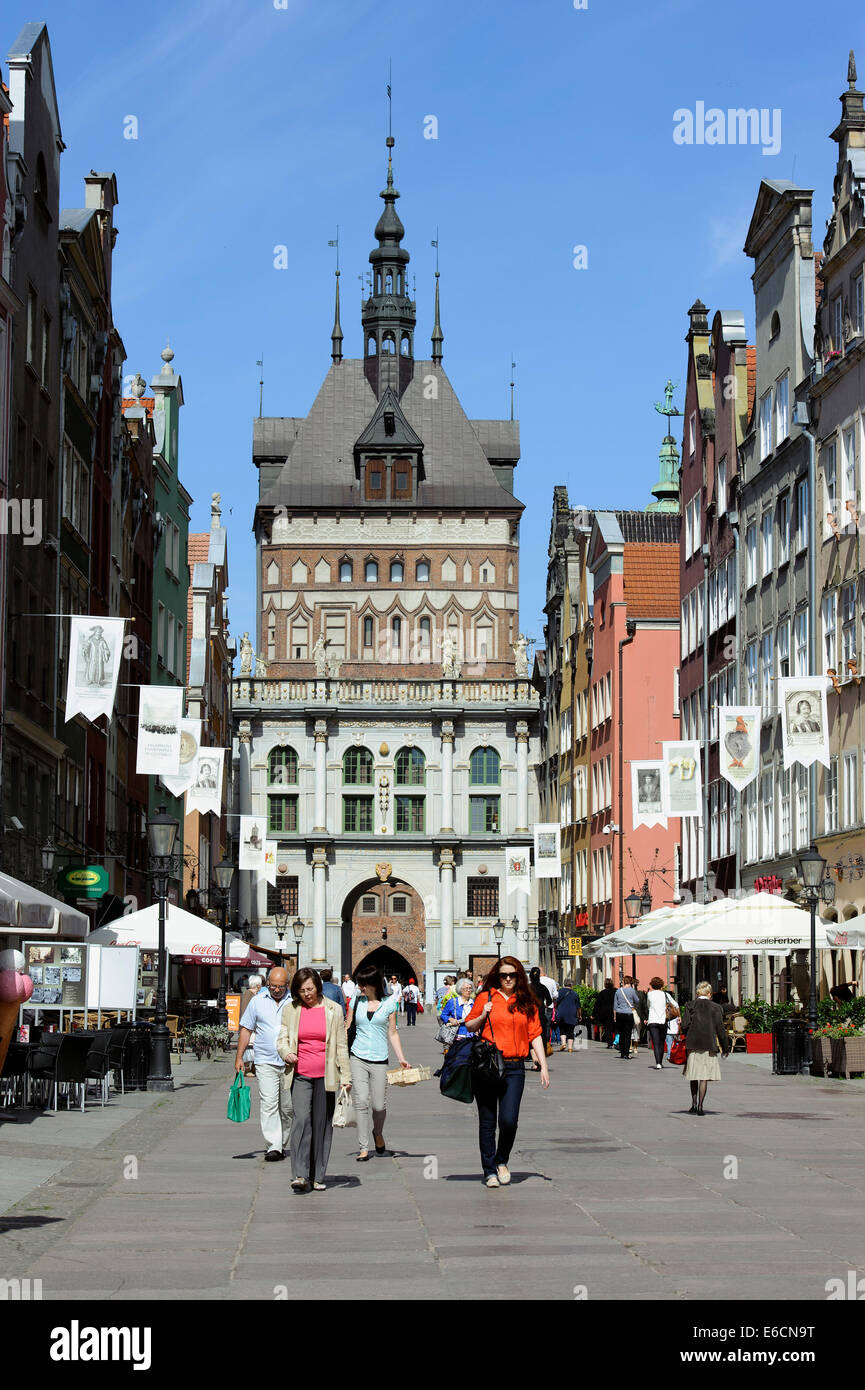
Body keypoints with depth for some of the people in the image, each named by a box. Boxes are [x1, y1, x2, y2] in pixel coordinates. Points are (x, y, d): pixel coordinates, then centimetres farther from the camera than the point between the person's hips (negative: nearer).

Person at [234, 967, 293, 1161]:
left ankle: (283, 1145, 21)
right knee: (268, 1105, -11)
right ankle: (273, 1147, -14)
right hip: (265, 1062, -1)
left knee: (287, 1107, 7)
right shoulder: (257, 1001, 6)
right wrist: (239, 1057, 7)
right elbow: (246, 1029, 11)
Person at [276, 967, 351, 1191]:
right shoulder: (290, 1010, 7)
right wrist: (286, 1052, -11)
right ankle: (300, 1174, -18)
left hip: (325, 1076, 0)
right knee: (301, 1119, -15)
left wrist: (346, 1076, 2)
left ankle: (318, 1176, 13)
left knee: (322, 1124, 4)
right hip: (300, 1075, 0)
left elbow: (341, 1045, 7)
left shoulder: (333, 1010, 5)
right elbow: (282, 1039, 12)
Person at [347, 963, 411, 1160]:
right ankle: (364, 1148, -3)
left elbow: (392, 1033, 7)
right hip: (358, 1057, 1)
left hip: (379, 1059, -1)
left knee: (379, 1105, 1)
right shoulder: (356, 1001, 6)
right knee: (361, 1102, -8)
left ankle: (378, 1133, 32)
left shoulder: (389, 1003, 2)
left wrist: (401, 1058, 1)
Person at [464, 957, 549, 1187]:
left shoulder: (527, 1003, 8)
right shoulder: (485, 998, 5)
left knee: (509, 1120, -11)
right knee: (487, 1122, 3)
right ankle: (490, 1171, 14)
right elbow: (469, 1027, 13)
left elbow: (535, 1035, 8)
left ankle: (502, 1161, 16)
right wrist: (483, 1016, -6)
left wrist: (543, 1066, 1)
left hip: (514, 1067, 0)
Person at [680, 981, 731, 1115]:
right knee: (705, 1076, 0)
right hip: (709, 1045, -2)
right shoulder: (715, 1008, -2)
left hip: (693, 1044, 2)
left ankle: (694, 1103, 21)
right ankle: (700, 1106, -6)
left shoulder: (690, 1006, 2)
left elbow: (684, 1024, -6)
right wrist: (725, 1047, 7)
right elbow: (720, 1029, -2)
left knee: (694, 1075, 17)